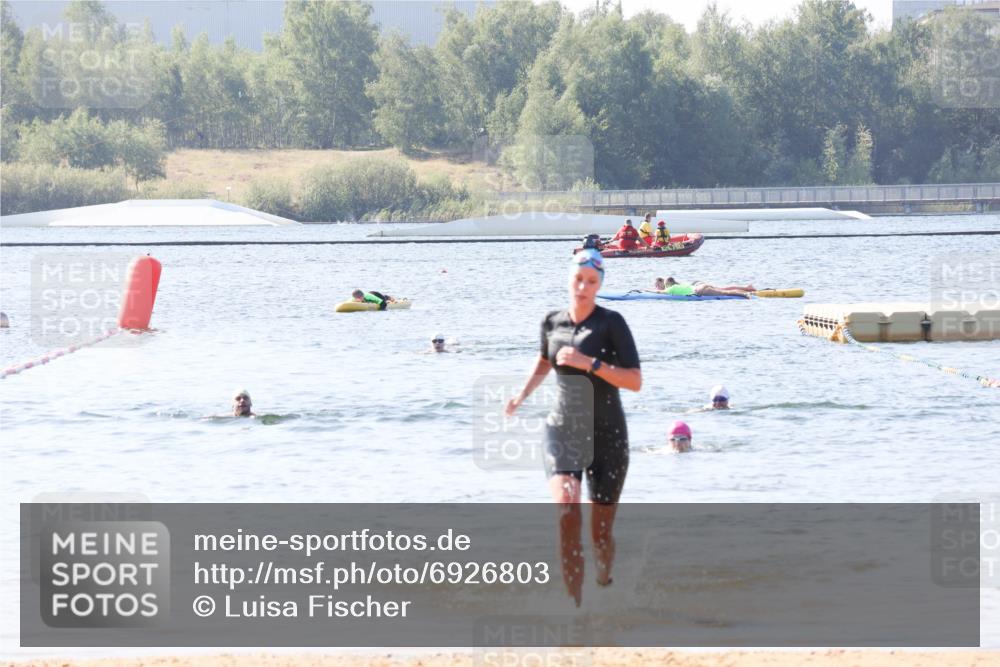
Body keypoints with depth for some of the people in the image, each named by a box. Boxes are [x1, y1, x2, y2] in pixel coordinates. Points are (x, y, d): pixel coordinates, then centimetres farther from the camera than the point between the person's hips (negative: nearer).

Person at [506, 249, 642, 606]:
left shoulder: (611, 323, -9)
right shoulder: (552, 322, 4)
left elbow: (635, 381, -15)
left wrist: (590, 363, -23)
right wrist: (523, 395, 14)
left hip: (607, 435, -2)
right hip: (563, 431, 2)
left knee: (601, 530, 6)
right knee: (567, 515, -23)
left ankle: (604, 584, 37)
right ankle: (574, 604, -23)